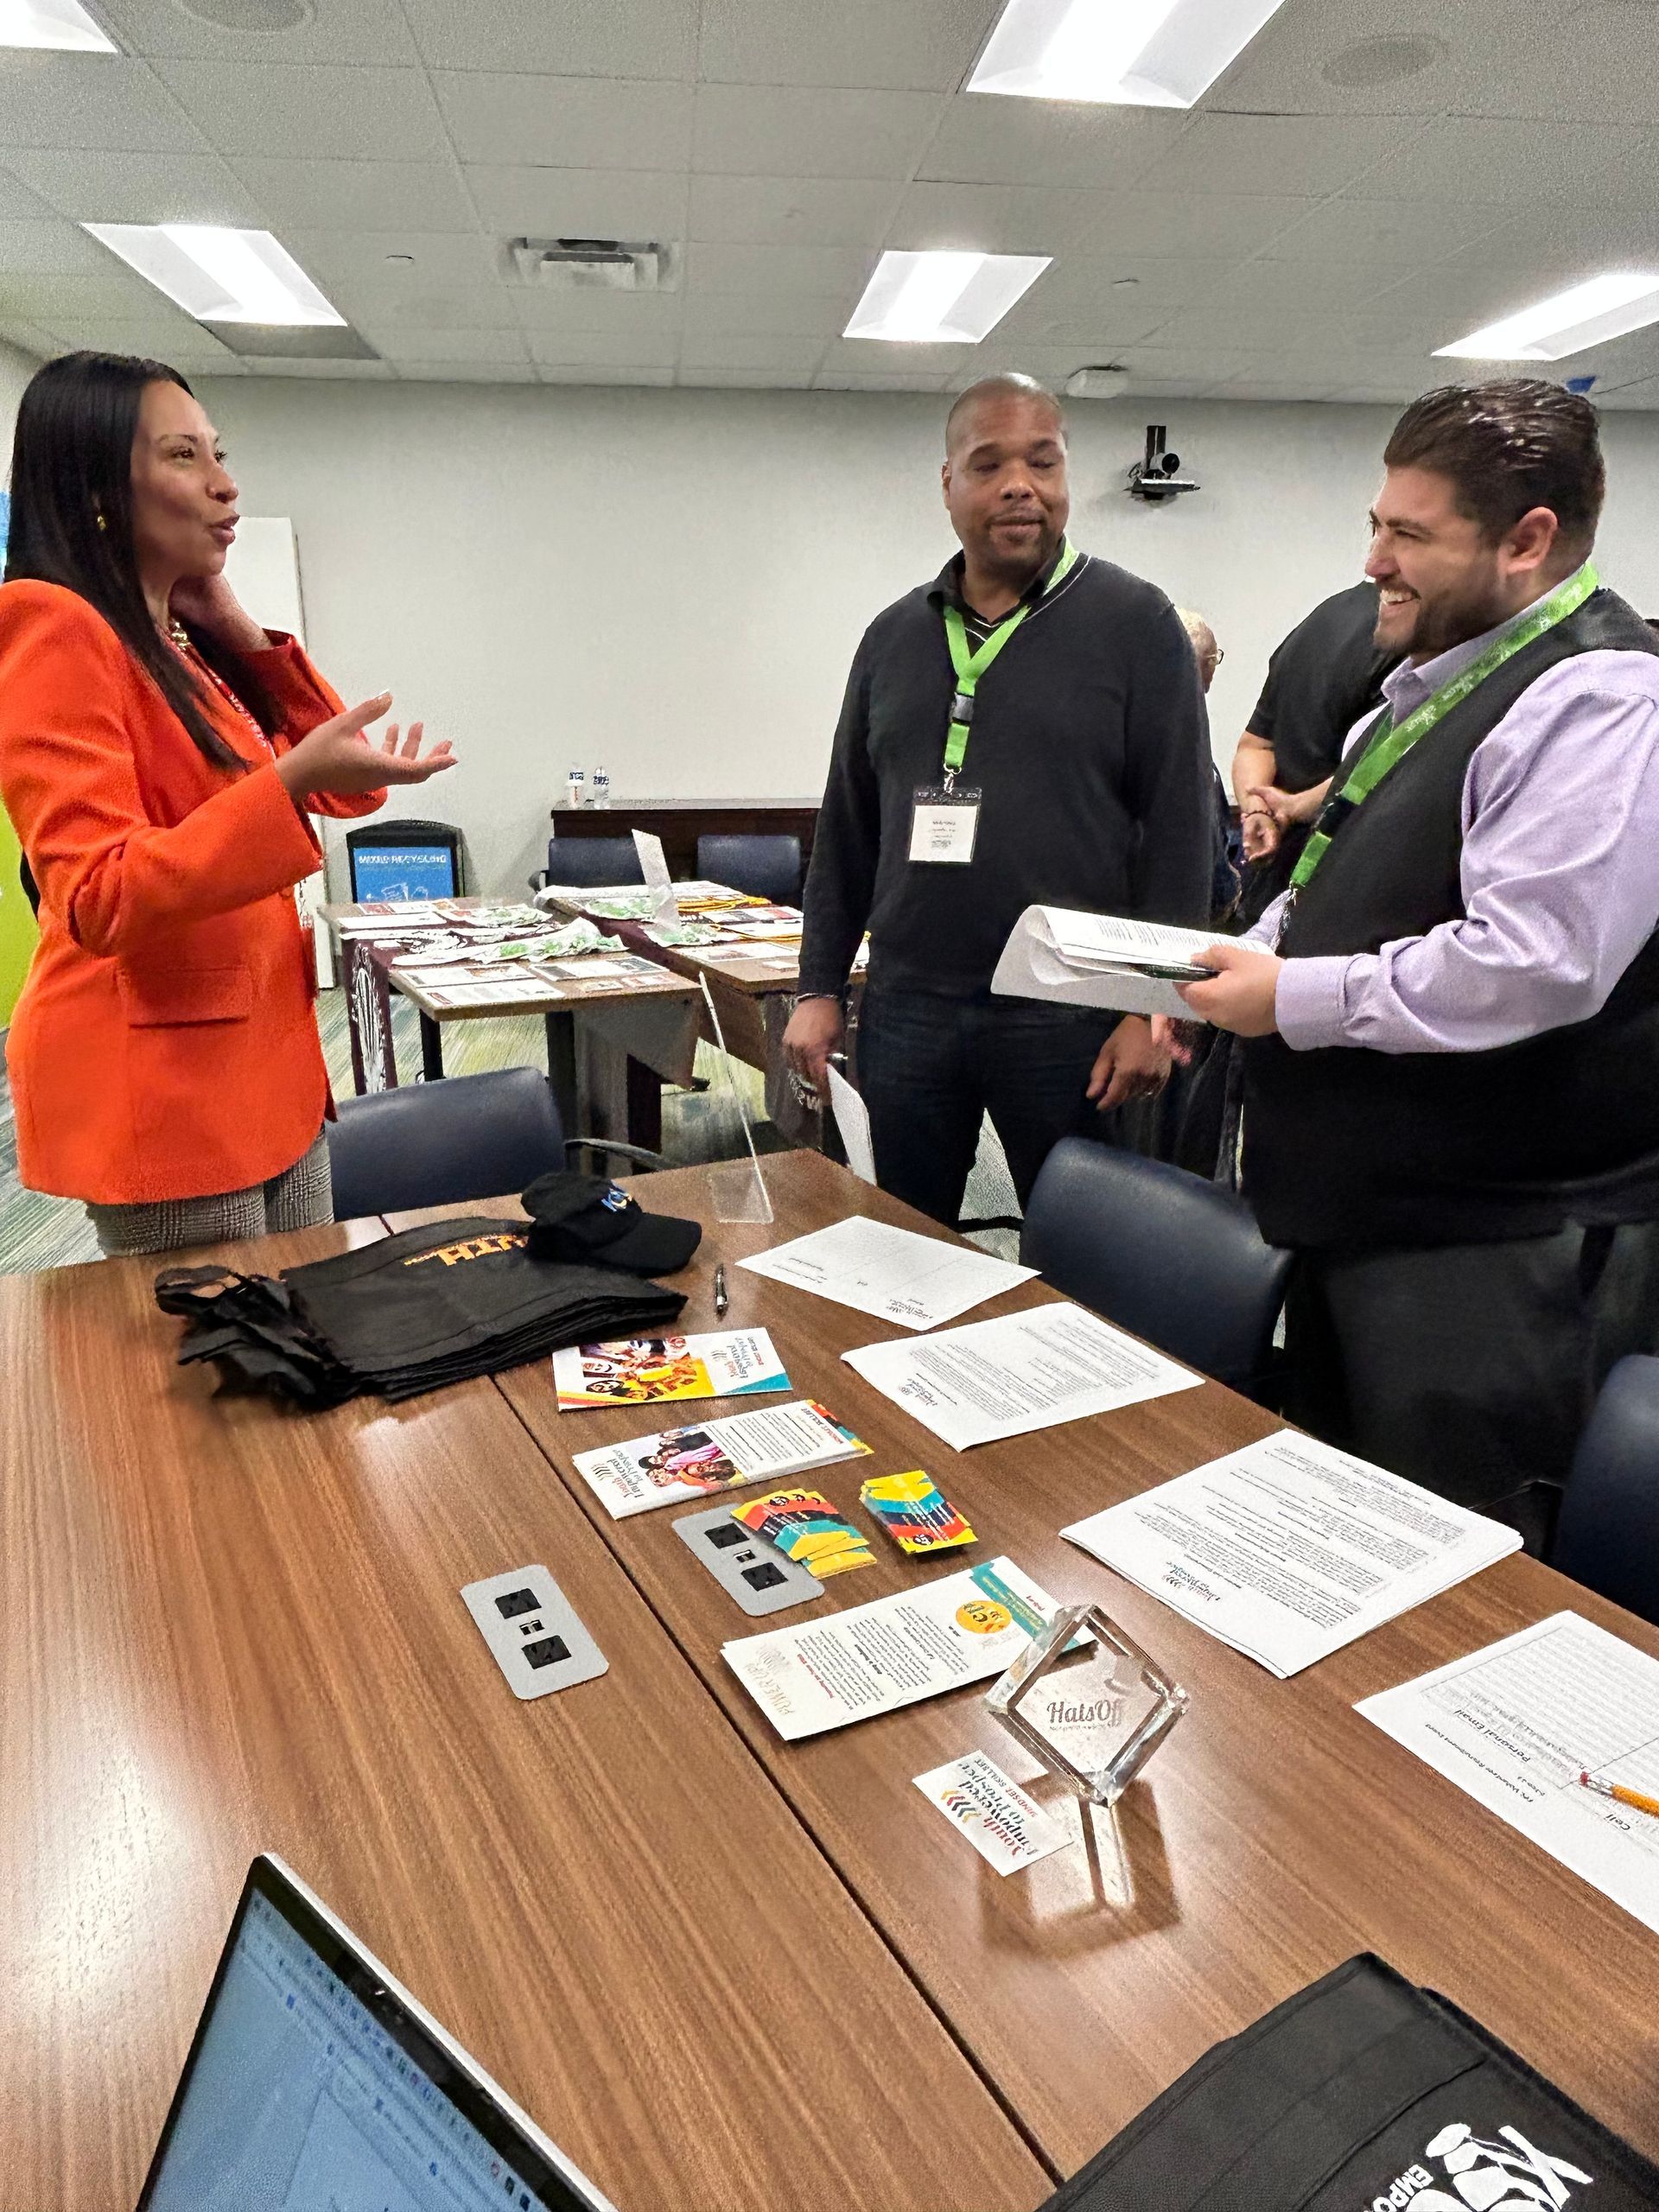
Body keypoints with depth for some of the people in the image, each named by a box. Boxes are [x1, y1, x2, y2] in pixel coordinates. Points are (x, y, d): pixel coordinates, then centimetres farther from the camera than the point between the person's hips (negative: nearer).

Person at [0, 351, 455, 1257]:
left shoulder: (186, 647, 13)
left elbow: (347, 792, 12)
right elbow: (101, 903, -21)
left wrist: (240, 632, 4)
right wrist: (290, 782, -32)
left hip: (272, 1068, 8)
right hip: (159, 1092, -8)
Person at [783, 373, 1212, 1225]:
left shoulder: (1135, 622, -1)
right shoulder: (894, 636, 11)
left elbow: (1178, 828, -5)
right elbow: (845, 830, 14)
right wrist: (819, 988, 9)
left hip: (1067, 1020, -3)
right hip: (906, 1009, 4)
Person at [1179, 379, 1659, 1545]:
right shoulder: (1429, 685, 14)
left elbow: (1531, 963, -29)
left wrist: (1295, 997, -20)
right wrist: (1239, 965, 6)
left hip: (1490, 1248, -10)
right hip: (1361, 1205, 10)